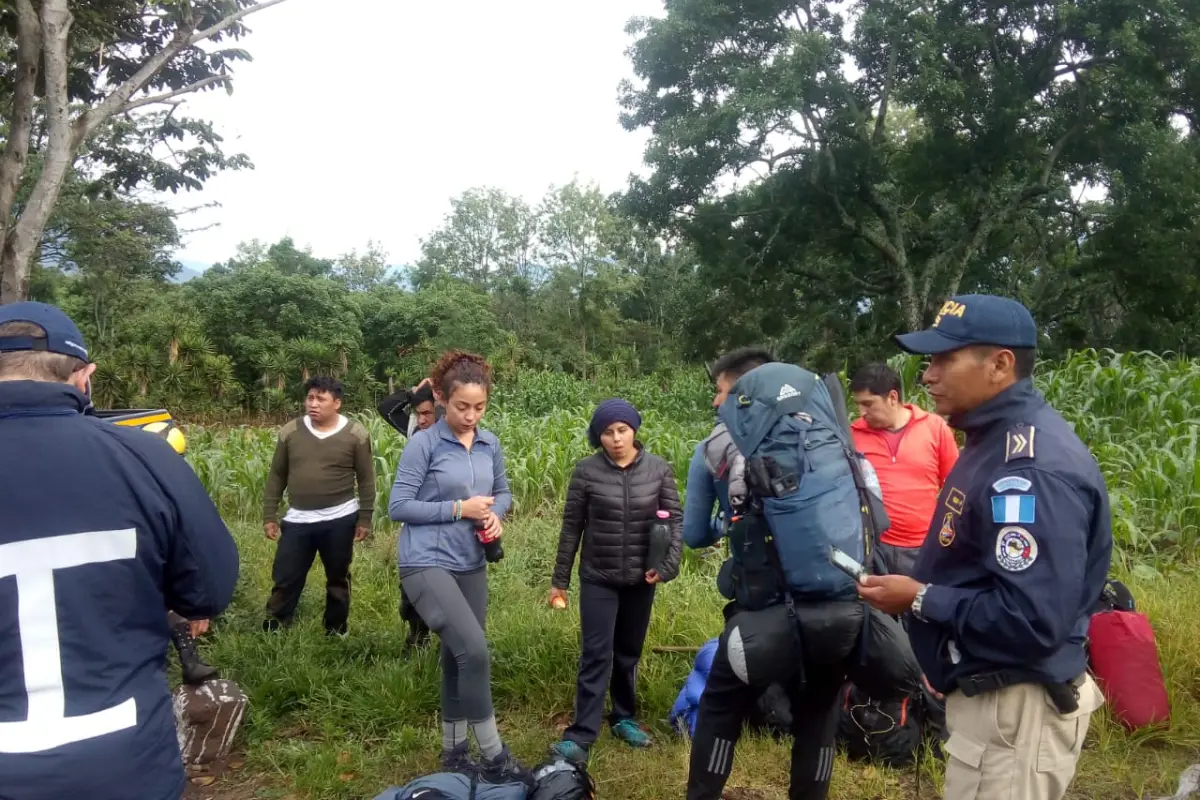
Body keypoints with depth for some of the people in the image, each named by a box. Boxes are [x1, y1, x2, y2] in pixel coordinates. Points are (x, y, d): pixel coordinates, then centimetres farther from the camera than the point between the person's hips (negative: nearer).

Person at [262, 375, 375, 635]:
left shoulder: (355, 434, -6)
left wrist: (364, 518, -4)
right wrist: (269, 515, 4)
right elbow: (277, 476, 6)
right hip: (297, 520, 2)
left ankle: (336, 633, 27)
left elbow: (366, 479, -2)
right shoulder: (291, 431, 0)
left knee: (337, 580, 12)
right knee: (285, 580, 6)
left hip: (339, 519, -2)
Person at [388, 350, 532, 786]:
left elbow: (503, 491, 16)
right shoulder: (423, 443, -13)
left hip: (471, 565, 6)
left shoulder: (490, 443, 3)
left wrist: (496, 515, -6)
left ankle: (455, 751, 32)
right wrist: (458, 509, -17)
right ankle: (494, 757, -3)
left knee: (459, 656, 15)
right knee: (474, 651, -18)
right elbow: (398, 506, -13)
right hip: (427, 564, -6)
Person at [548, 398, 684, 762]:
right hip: (598, 578, -2)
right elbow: (572, 527, -2)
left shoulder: (659, 469, -4)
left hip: (641, 579, 2)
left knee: (629, 653, 15)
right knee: (596, 655, -6)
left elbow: (676, 519, 1)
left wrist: (669, 564, -13)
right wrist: (560, 580, 2)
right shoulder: (587, 470, -8)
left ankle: (625, 718, 33)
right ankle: (581, 736, -1)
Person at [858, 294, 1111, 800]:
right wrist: (923, 584, 3)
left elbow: (1031, 621, -31)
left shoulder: (1032, 468, -26)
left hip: (1015, 708, -10)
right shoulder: (999, 440, 7)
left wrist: (920, 600, -21)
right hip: (990, 692, 10)